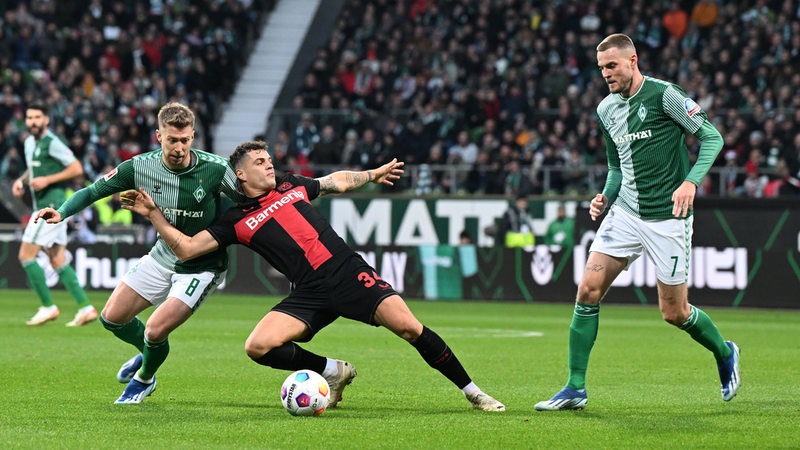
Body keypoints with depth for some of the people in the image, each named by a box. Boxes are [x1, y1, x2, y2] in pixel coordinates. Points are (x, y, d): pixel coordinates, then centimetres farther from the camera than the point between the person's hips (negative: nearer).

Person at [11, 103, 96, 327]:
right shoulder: (29, 143, 14)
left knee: (26, 255, -9)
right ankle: (85, 308, 8)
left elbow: (77, 168, -14)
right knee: (58, 262, 8)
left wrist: (47, 180, -19)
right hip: (42, 206, 9)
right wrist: (21, 181, 12)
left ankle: (48, 306, -5)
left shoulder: (52, 142, -12)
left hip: (51, 205, -9)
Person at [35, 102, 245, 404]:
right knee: (112, 318, 7)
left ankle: (145, 379, 22)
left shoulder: (215, 169, -25)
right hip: (163, 257, 5)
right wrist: (62, 212, -21)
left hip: (202, 266, -5)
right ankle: (147, 354, 41)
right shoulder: (141, 166, -15)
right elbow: (94, 190, -6)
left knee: (156, 331, -14)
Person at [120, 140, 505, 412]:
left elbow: (338, 181, 35)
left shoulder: (291, 186, 16)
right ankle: (332, 371, 3)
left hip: (349, 271, 0)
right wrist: (152, 213, -4)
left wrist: (372, 175, 32)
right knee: (258, 346, -20)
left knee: (408, 327, -17)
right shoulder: (237, 221, 6)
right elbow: (186, 248, 1)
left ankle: (472, 391, -4)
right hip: (309, 294, 0)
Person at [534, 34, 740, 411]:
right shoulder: (606, 110, 9)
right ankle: (575, 389, -2)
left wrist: (691, 181, -22)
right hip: (625, 213, 6)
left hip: (667, 218, -6)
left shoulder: (664, 96, -11)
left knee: (674, 312, 1)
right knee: (588, 289, -8)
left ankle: (724, 354, 32)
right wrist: (606, 197, 1)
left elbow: (712, 137, -9)